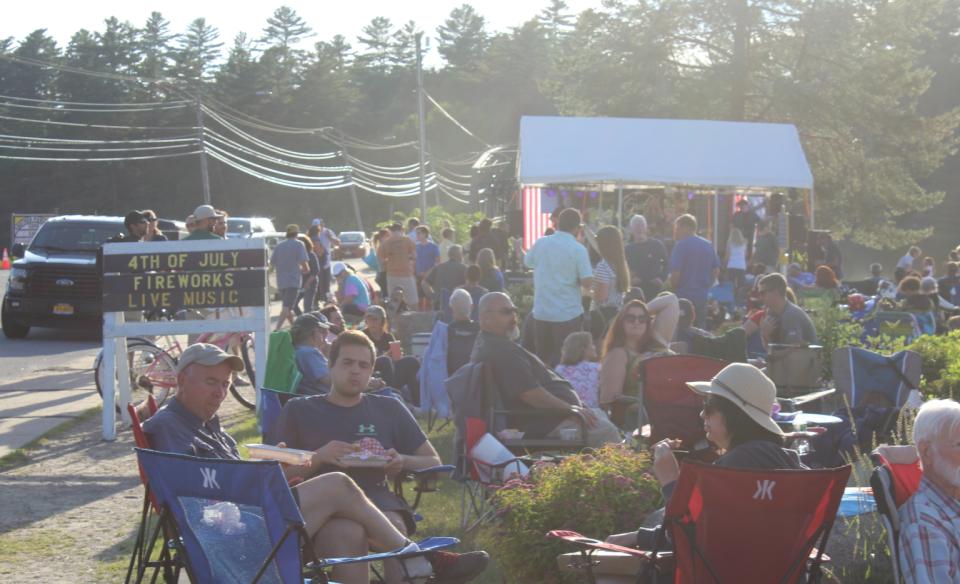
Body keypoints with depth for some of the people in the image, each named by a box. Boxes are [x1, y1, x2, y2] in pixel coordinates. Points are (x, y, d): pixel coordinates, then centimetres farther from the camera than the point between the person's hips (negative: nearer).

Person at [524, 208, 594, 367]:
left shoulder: (540, 243, 0)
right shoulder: (578, 249, -12)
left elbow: (527, 262, 19)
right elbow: (587, 282, -15)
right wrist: (574, 276, 4)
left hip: (541, 312, 4)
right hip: (568, 314, -4)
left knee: (542, 359, 15)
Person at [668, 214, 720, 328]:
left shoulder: (681, 245, -11)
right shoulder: (708, 245, 10)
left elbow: (675, 273, -16)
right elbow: (716, 270, 12)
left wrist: (672, 289, 0)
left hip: (684, 296, -7)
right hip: (702, 297, 7)